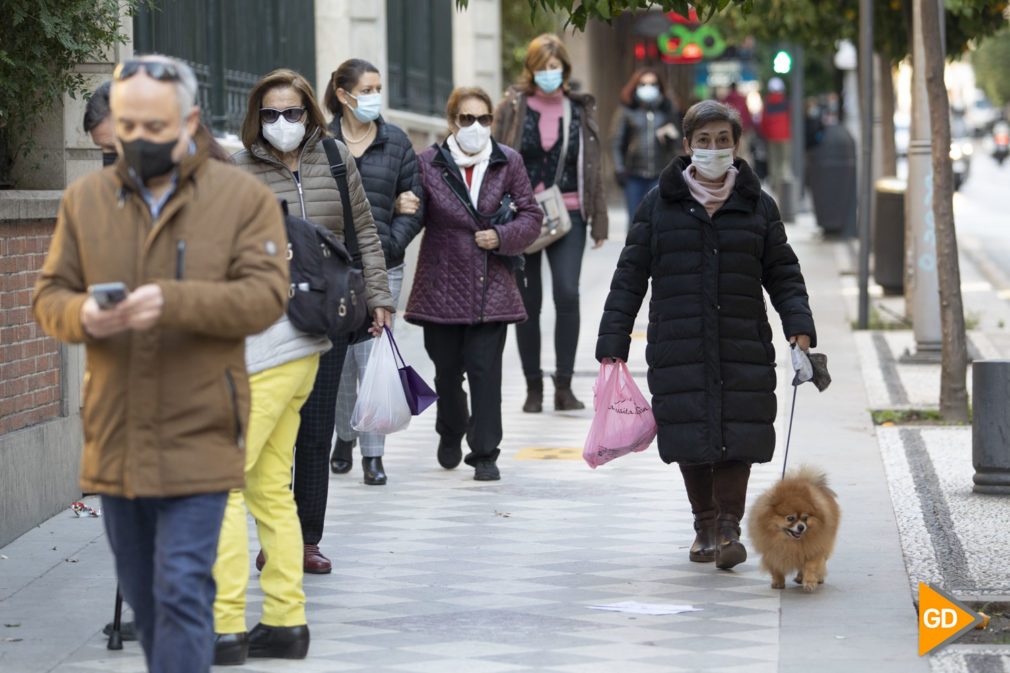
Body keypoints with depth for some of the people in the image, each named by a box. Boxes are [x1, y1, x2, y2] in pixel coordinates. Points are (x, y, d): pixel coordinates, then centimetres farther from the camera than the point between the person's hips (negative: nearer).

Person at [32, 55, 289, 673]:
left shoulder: (244, 198, -2)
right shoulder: (85, 199, 8)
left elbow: (266, 295, -12)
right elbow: (49, 296, 8)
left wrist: (174, 302, -27)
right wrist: (81, 315, -17)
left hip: (197, 439, -4)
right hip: (115, 439, 4)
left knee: (182, 592, -9)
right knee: (142, 596, 15)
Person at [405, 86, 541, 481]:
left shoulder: (508, 163, 4)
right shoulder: (428, 163, 1)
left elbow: (531, 217, 6)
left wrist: (501, 236, -11)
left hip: (491, 285, 0)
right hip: (442, 282, 0)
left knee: (485, 369, -7)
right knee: (447, 367, 10)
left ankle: (485, 454, 0)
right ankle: (451, 432, 39)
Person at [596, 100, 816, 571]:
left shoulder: (757, 206, 9)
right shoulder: (660, 205, 6)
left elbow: (783, 274, 11)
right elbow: (630, 276, 7)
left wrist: (799, 327, -5)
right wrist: (613, 343, 0)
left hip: (743, 347, 0)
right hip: (678, 346, 0)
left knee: (737, 434, -8)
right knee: (691, 435, 2)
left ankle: (729, 526, 0)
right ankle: (704, 525, 20)